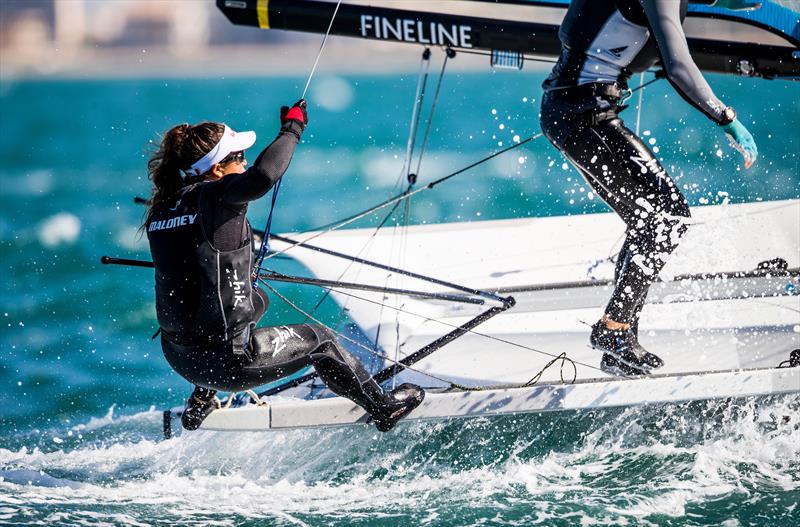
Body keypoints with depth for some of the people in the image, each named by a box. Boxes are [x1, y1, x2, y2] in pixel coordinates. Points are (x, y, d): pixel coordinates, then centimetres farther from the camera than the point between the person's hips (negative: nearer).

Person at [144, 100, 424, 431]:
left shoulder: (161, 208, 4)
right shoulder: (215, 197, -19)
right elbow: (263, 175, -38)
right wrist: (292, 127, -20)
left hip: (177, 355, 8)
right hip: (228, 361, -8)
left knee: (257, 301, 38)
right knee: (319, 340, 16)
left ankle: (199, 406, 44)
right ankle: (382, 408, 36)